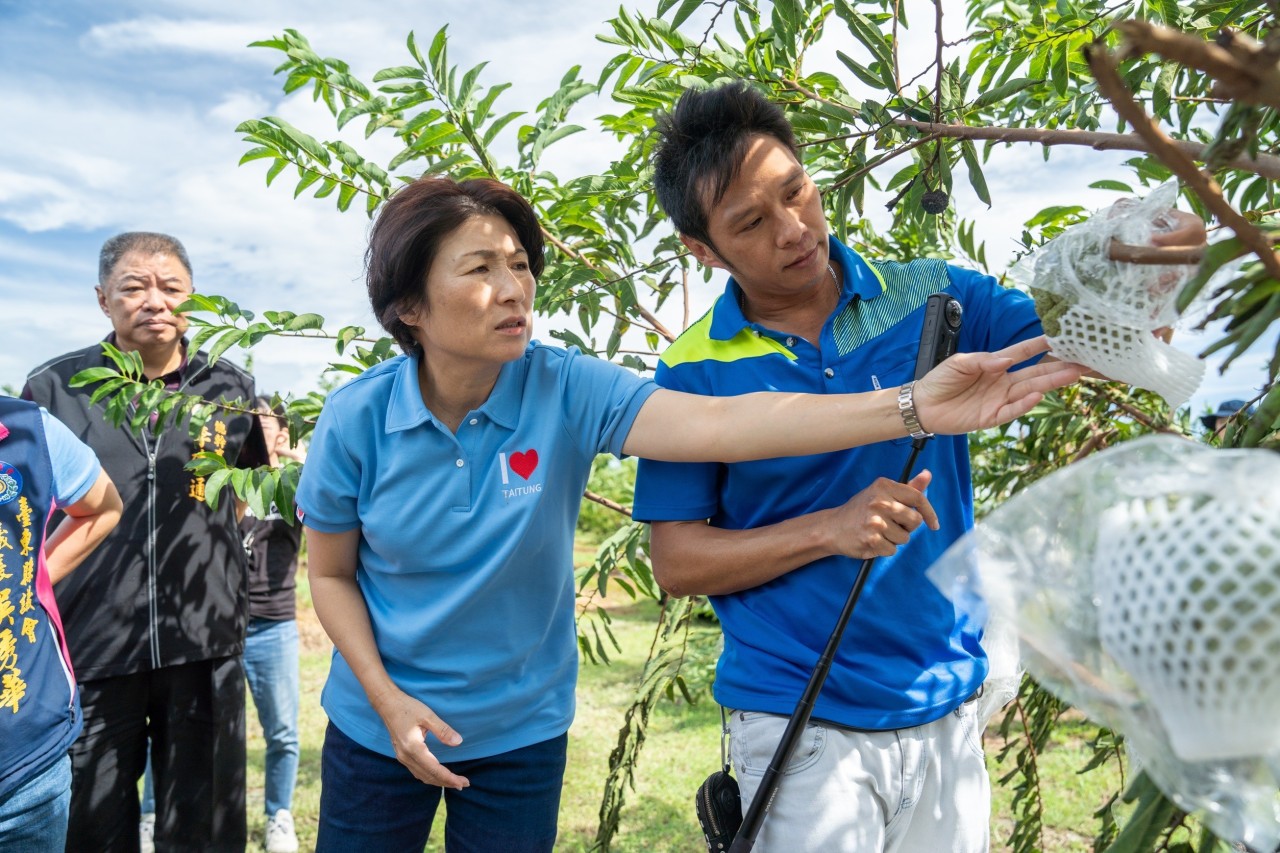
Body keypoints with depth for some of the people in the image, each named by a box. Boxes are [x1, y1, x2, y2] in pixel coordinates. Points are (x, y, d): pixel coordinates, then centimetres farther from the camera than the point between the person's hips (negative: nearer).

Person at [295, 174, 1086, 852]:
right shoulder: (357, 420, -15)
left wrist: (910, 406, -45)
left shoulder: (565, 391, -20)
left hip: (522, 734, 0)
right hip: (380, 727, 1)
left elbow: (717, 424, -35)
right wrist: (388, 701, -13)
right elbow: (331, 574, -2)